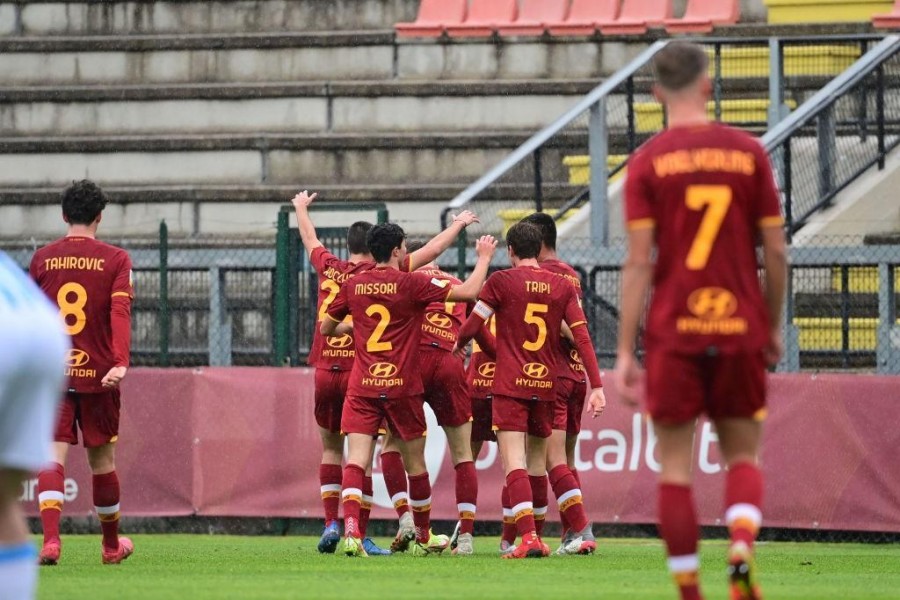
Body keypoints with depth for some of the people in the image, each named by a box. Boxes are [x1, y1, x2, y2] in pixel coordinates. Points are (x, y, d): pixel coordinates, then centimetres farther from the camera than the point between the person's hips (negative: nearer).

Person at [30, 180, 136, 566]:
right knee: (102, 459, 13)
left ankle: (50, 538, -26)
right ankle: (112, 545, 28)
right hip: (98, 374, -1)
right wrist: (120, 363, -23)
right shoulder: (115, 260, -1)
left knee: (53, 457, -5)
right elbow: (120, 312, -14)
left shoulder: (42, 259, 5)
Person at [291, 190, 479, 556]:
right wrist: (458, 225, 17)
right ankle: (359, 535, -3)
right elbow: (429, 252, 3)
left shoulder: (328, 268, 7)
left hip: (325, 372, 3)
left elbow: (309, 238, 28)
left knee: (331, 448, 17)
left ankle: (331, 523, 6)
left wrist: (301, 208, 48)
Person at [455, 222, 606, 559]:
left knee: (514, 464, -8)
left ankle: (529, 537, -22)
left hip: (510, 384, -5)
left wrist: (457, 346, 21)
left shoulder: (501, 282, -4)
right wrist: (596, 386, 1)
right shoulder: (561, 286, 7)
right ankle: (581, 529, 13)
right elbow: (582, 336, 2)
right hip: (546, 385, 5)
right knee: (538, 462, 17)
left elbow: (472, 327, -1)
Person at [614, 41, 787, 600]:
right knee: (743, 454, 12)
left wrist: (625, 351, -5)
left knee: (676, 464, 7)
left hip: (673, 333, -1)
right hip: (740, 329, 1)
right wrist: (774, 326, 17)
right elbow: (776, 250, 3)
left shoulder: (648, 162, -3)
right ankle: (742, 551, -14)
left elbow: (639, 261, -8)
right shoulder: (749, 153, 2)